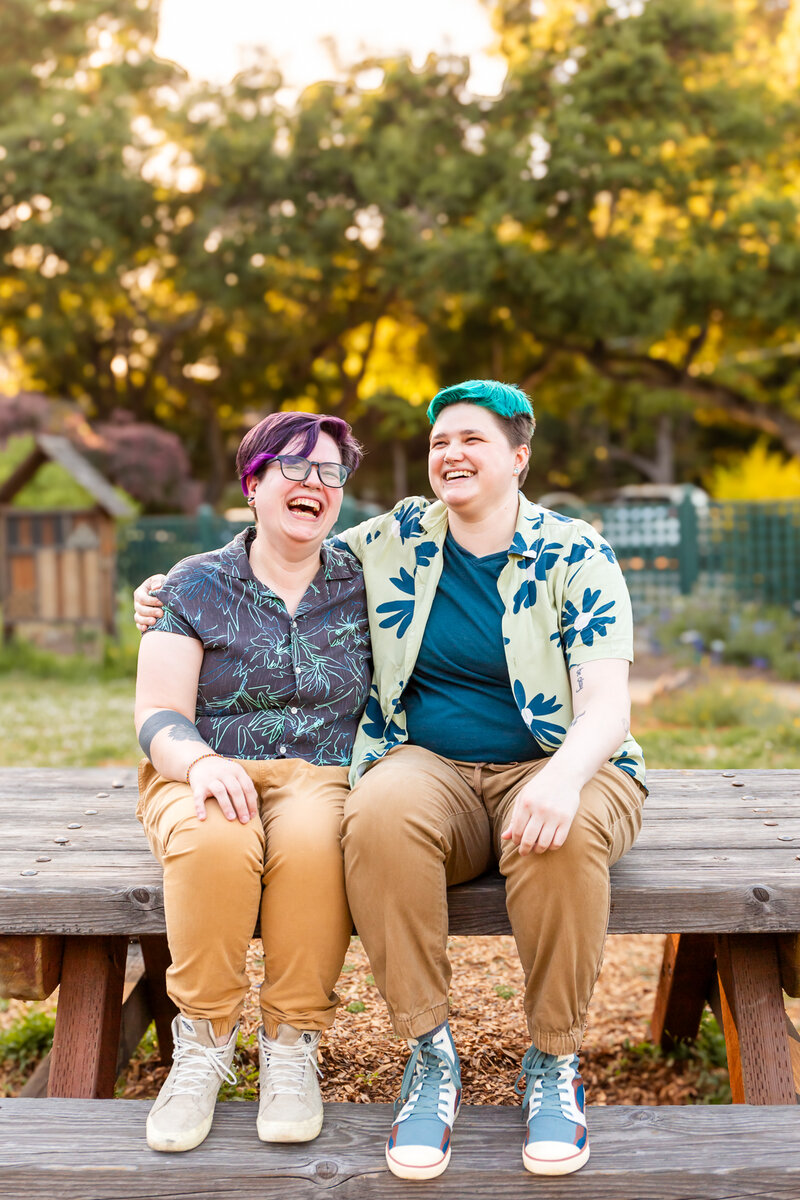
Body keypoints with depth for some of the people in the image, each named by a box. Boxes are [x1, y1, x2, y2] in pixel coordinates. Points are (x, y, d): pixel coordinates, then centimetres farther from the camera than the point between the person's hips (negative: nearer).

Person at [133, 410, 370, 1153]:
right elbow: (157, 718, -2)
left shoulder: (362, 585, 12)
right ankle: (203, 1047, -16)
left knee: (312, 840, -35)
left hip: (322, 777, 1)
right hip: (202, 778, 0)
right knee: (214, 841, -36)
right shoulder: (196, 586, 6)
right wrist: (201, 762, -23)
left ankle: (291, 1049, -18)